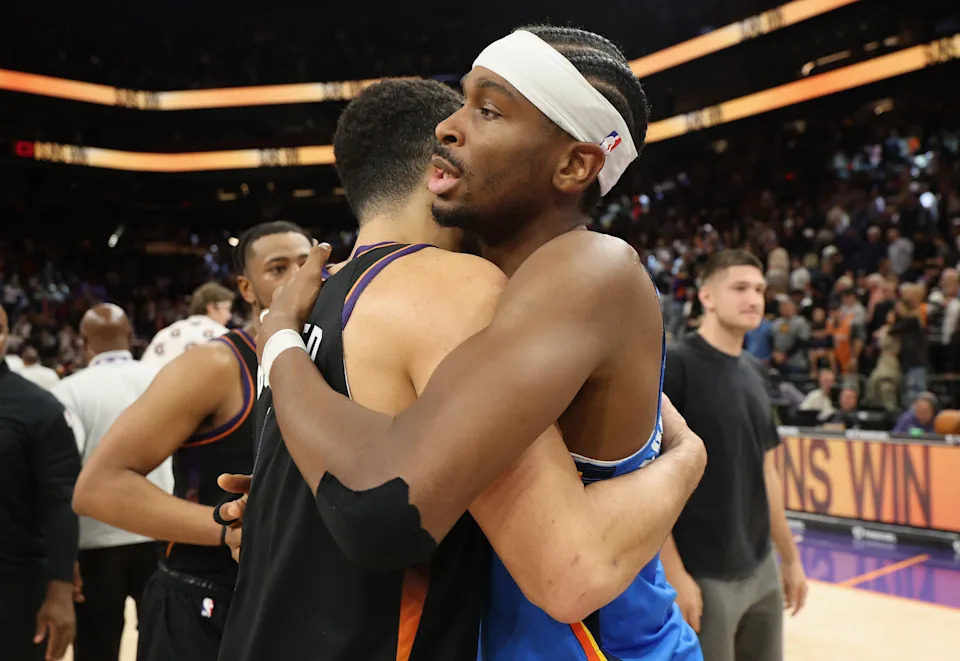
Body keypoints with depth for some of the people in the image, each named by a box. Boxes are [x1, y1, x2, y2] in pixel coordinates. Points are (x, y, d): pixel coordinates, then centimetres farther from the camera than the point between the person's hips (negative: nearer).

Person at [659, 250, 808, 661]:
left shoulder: (753, 372, 9)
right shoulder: (673, 366, -13)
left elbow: (765, 473, 15)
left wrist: (789, 558, 16)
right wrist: (674, 573, -19)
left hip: (761, 571, 7)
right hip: (704, 576, -7)